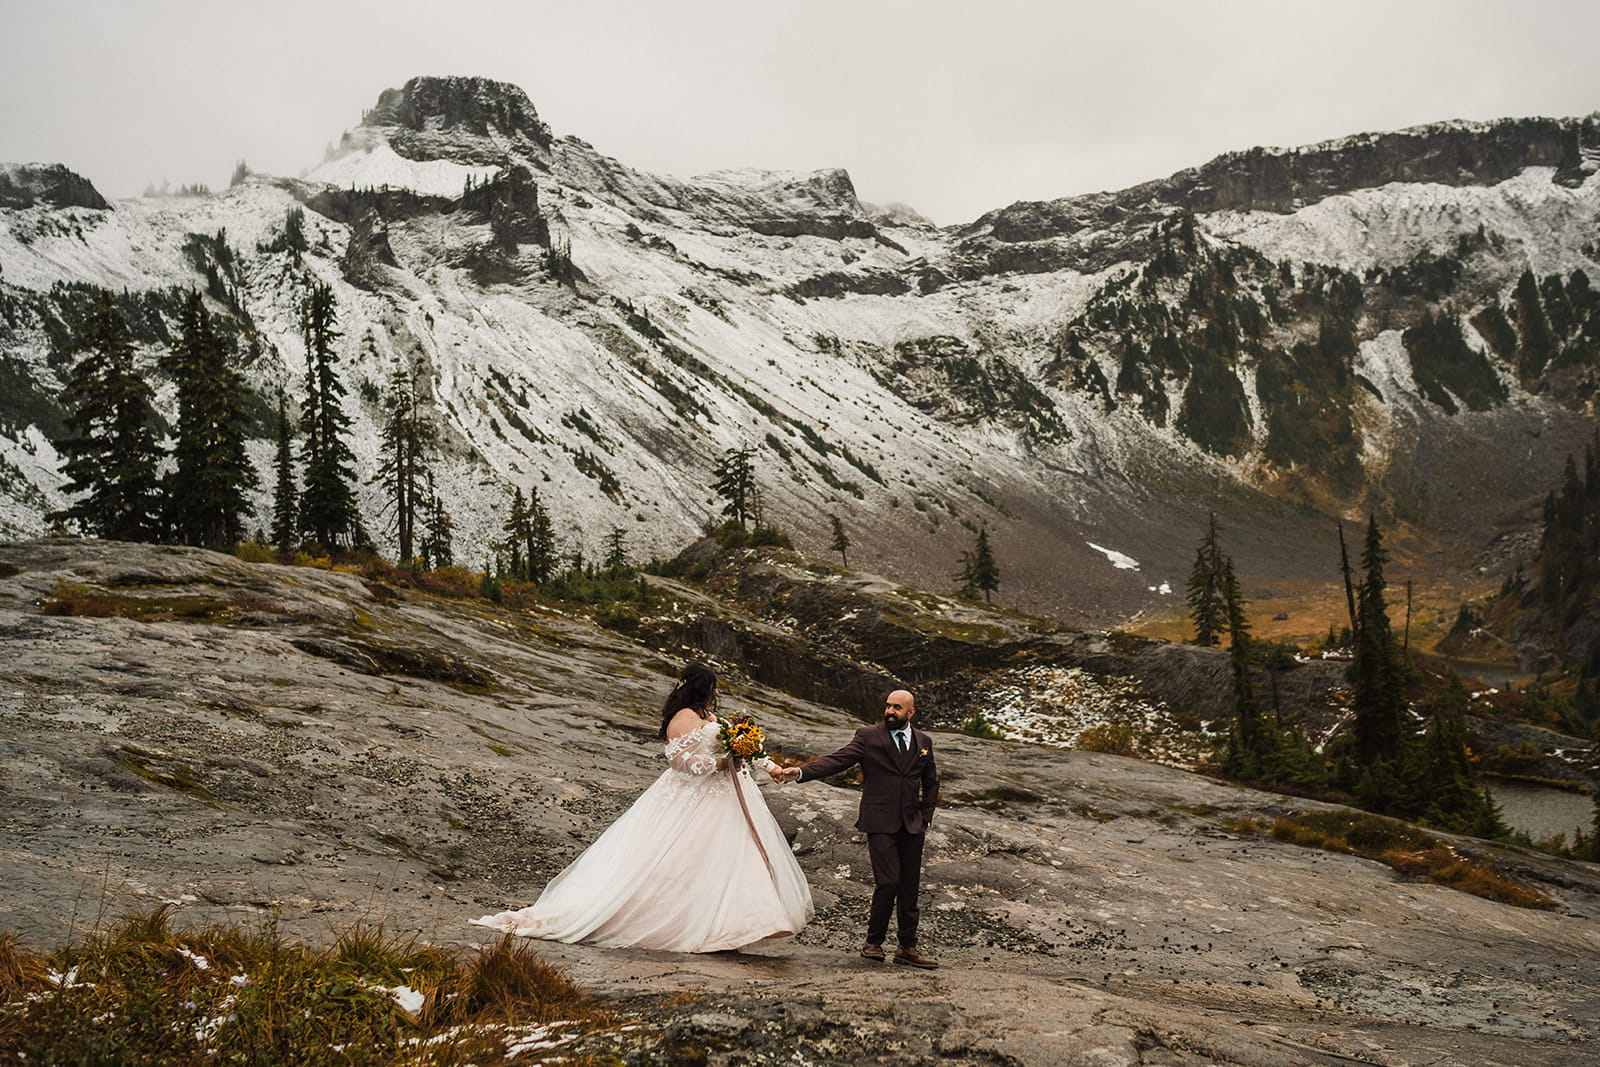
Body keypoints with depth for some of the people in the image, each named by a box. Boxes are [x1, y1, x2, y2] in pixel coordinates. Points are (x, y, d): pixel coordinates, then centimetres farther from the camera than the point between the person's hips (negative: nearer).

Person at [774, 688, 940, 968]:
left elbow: (931, 783, 22)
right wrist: (800, 772, -25)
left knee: (910, 887, 6)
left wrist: (925, 817, 10)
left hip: (912, 826, 4)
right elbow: (837, 761, -12)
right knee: (888, 882, -12)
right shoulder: (868, 736, -1)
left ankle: (908, 947, 17)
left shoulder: (923, 741, 11)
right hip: (880, 823, -4)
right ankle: (874, 942, 6)